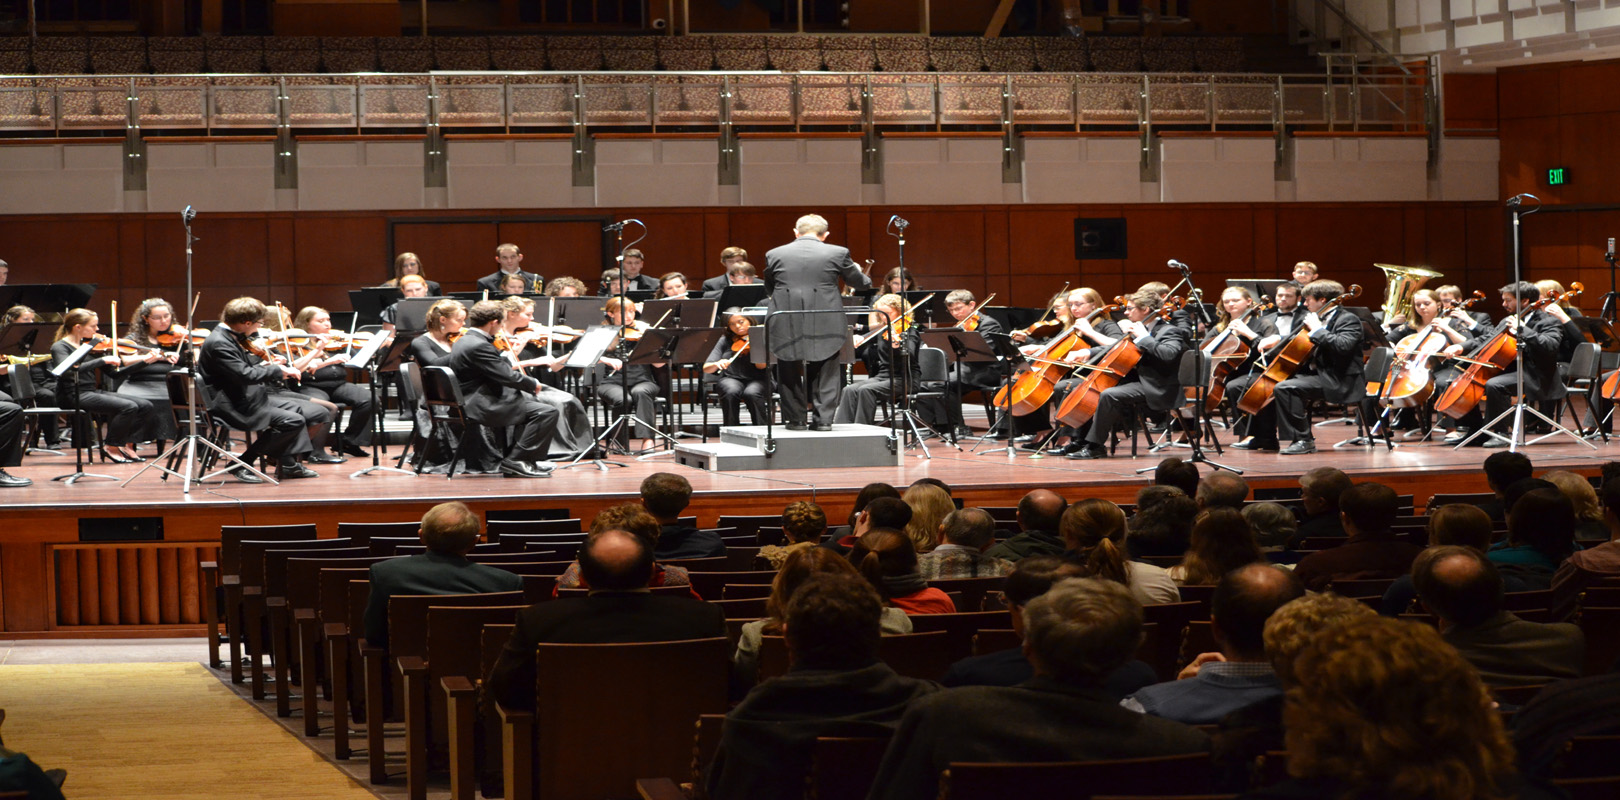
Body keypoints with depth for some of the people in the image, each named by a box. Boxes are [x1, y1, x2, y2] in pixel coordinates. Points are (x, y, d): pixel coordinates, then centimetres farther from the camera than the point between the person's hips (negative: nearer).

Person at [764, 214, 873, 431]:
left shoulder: (775, 255, 2)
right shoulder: (838, 253, -2)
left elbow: (769, 289, 16)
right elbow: (861, 283, 12)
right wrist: (860, 273, 36)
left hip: (786, 323, 0)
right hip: (825, 324, 0)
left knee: (789, 372, 14)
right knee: (825, 372, 11)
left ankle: (796, 417, 14)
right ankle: (824, 418, 6)